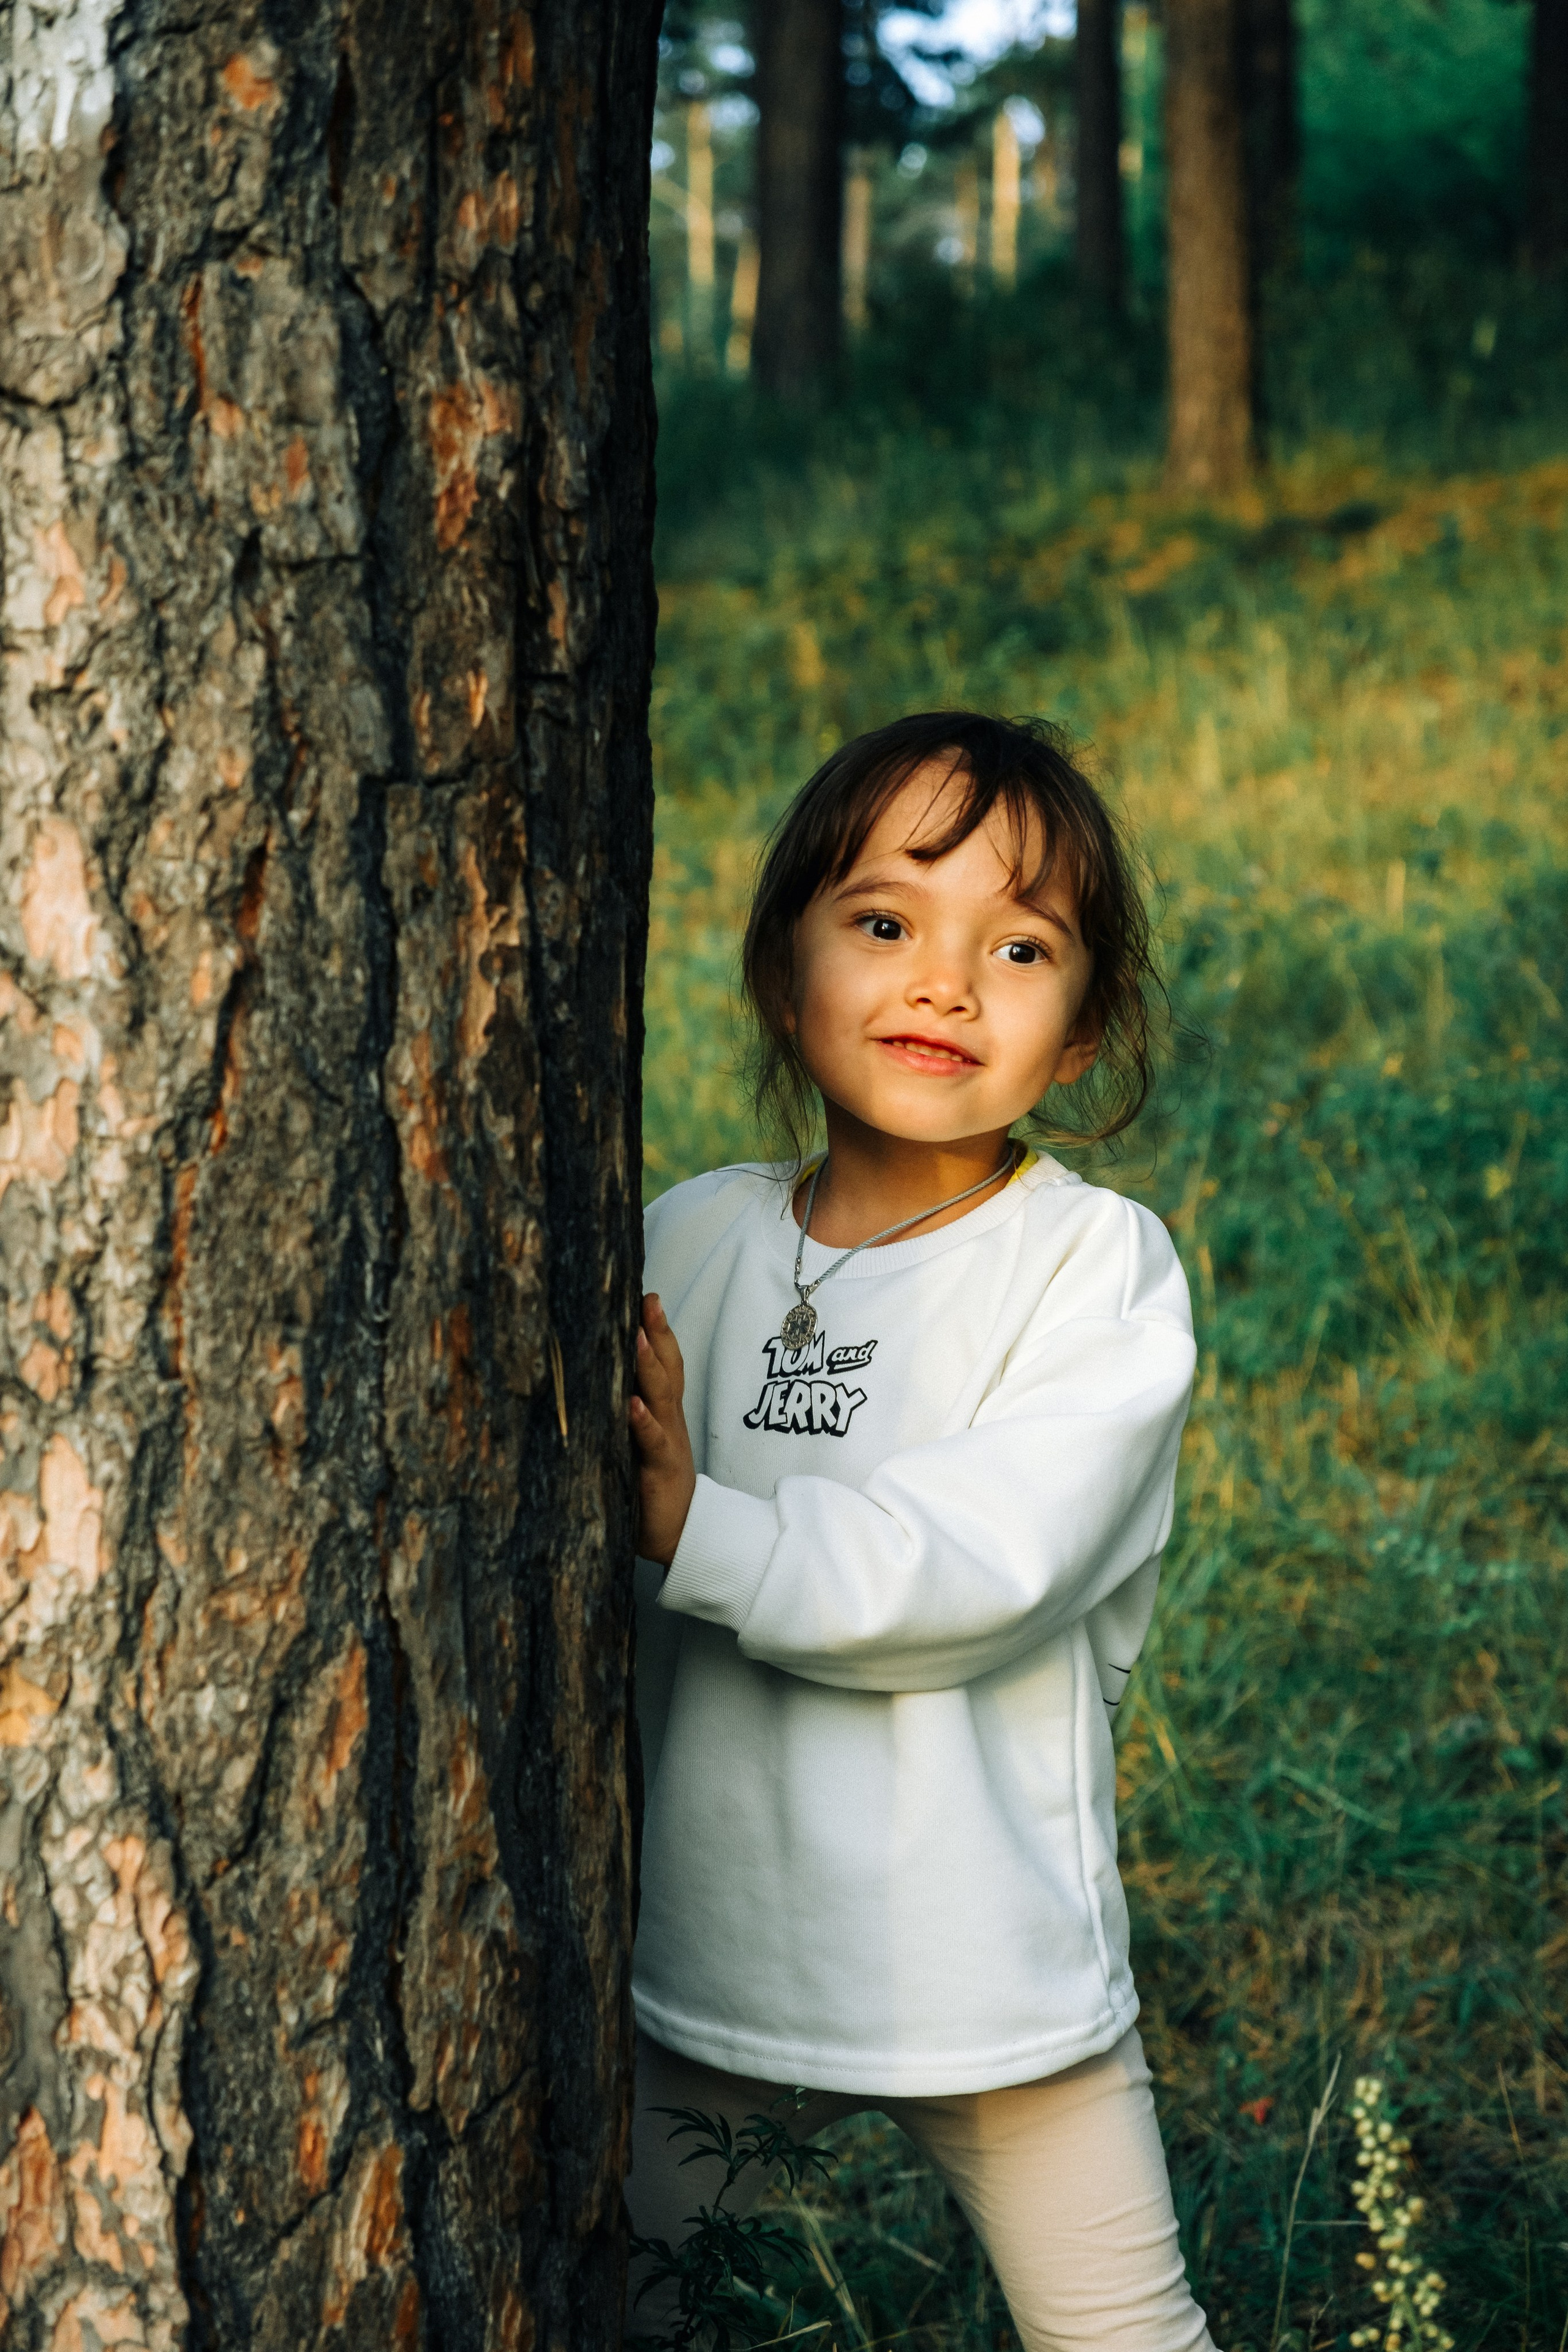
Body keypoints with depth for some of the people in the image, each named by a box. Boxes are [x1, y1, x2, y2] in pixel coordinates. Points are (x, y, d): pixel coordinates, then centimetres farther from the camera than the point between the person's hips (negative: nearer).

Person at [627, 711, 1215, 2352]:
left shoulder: (1100, 1267, -12)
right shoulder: (686, 1242, 0)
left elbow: (991, 1566, -24)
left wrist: (702, 1532, -29)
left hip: (990, 1959, -3)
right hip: (697, 1948, 3)